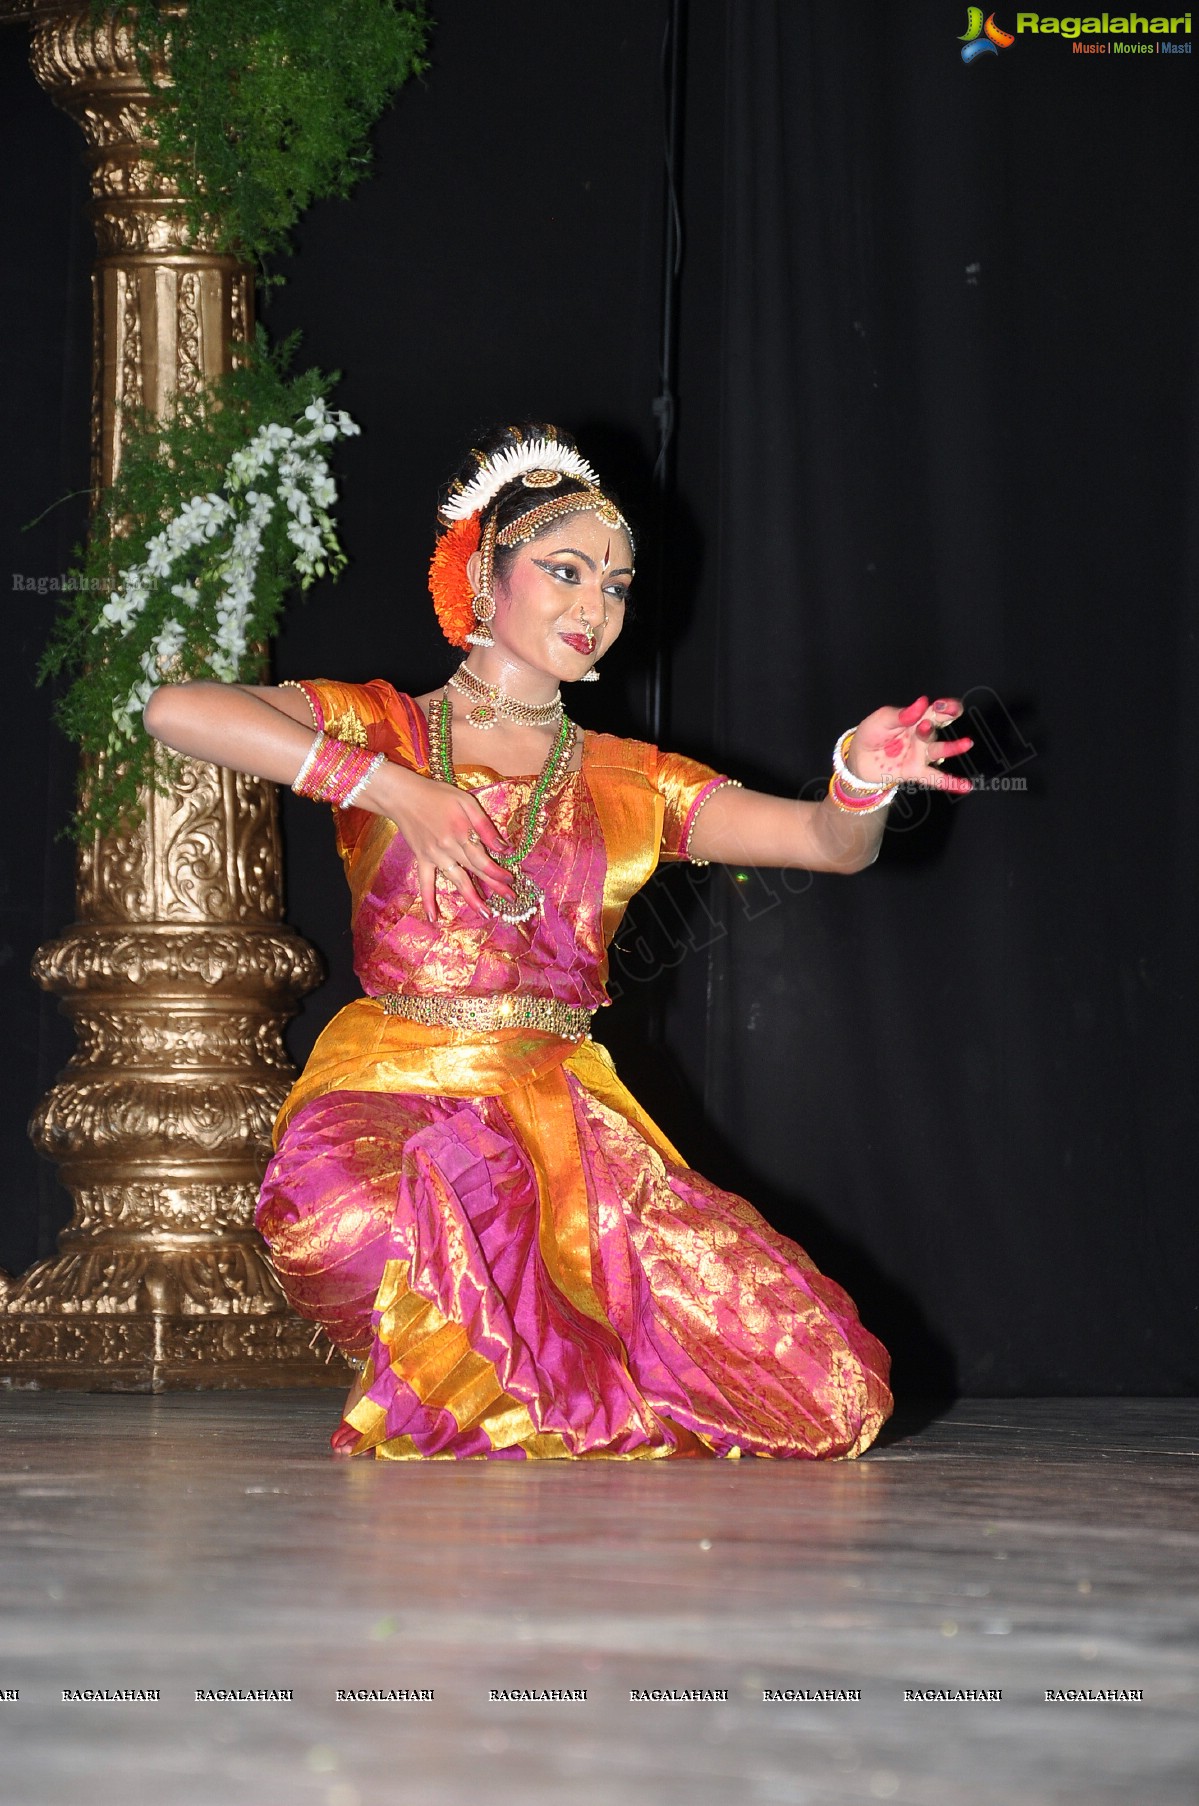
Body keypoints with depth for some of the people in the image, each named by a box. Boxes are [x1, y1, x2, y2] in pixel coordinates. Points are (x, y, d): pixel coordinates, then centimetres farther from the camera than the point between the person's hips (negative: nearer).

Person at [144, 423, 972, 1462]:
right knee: (360, 1217, -42)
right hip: (396, 1096, -3)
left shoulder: (631, 784, 16)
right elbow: (176, 711, -10)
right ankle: (446, 1388, -5)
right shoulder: (382, 732, 6)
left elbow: (831, 844, 6)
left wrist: (862, 779, -18)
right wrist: (390, 787, -14)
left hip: (564, 1123, 3)